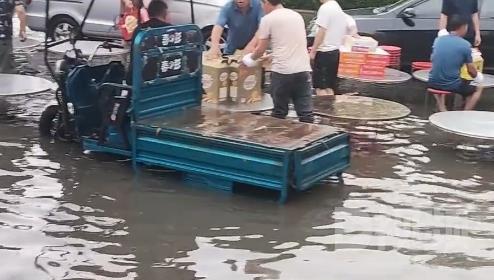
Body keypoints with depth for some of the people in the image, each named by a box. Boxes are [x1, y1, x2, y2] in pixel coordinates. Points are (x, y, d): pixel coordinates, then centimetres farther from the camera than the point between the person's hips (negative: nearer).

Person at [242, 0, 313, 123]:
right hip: (303, 69, 4)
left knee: (279, 112, 8)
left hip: (282, 71, -4)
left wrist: (250, 58, 25)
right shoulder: (297, 16, 18)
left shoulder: (268, 19, 0)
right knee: (306, 113, 1)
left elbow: (260, 50, 4)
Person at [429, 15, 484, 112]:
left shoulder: (438, 40, 4)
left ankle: (442, 110, 22)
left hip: (433, 83, 4)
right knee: (478, 89, 23)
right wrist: (477, 76, 22)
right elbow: (472, 71, -2)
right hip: (452, 85, -4)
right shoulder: (465, 45, -8)